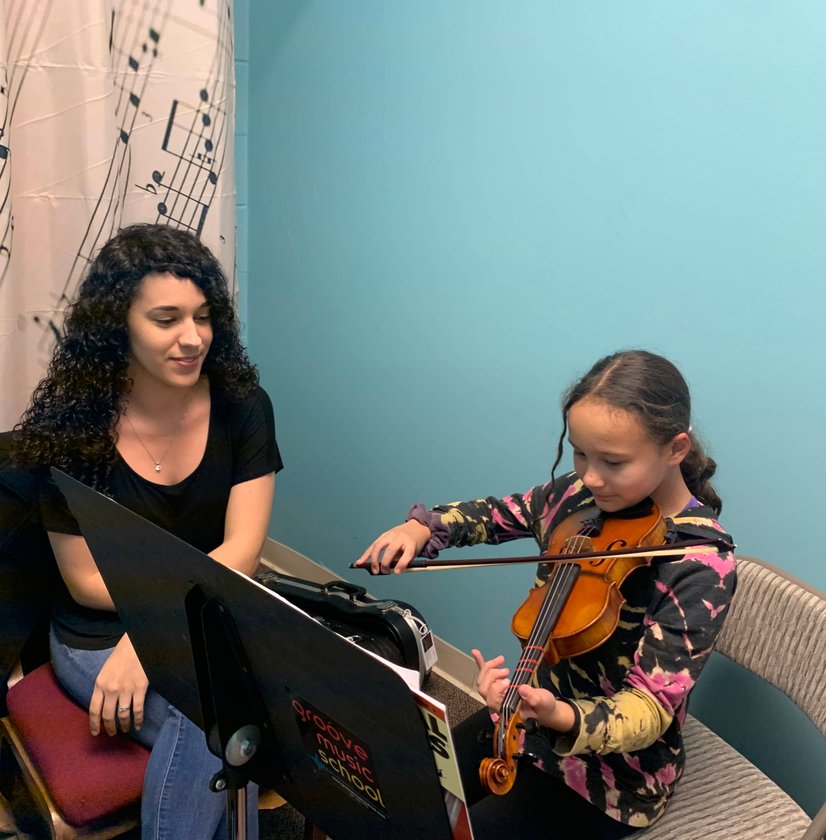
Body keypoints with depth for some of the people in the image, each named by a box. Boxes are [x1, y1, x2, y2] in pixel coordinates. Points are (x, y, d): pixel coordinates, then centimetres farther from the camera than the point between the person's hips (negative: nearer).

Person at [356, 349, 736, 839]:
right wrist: (420, 527, -10)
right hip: (535, 711, 6)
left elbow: (651, 708, -27)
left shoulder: (703, 564, -25)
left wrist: (561, 718, -47)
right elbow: (498, 514, 9)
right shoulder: (578, 495, -8)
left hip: (613, 766, -5)